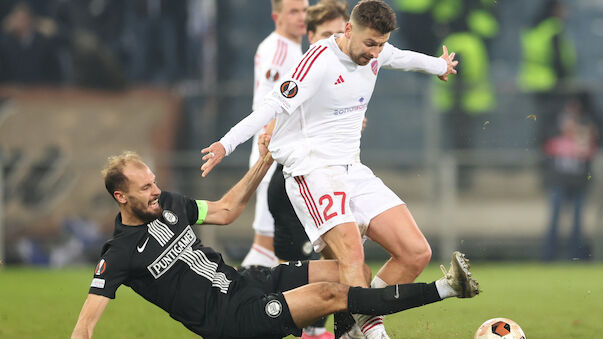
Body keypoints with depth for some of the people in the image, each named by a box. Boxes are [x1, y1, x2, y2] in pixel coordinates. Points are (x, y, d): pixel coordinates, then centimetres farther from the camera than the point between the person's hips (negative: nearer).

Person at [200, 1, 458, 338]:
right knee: (352, 256, -28)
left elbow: (404, 58, 31)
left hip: (353, 169, 8)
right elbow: (276, 105, -22)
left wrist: (439, 66, 51)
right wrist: (227, 144, -32)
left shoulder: (375, 53, 7)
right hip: (312, 171, -8)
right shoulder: (320, 60, -17)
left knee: (416, 253, -4)